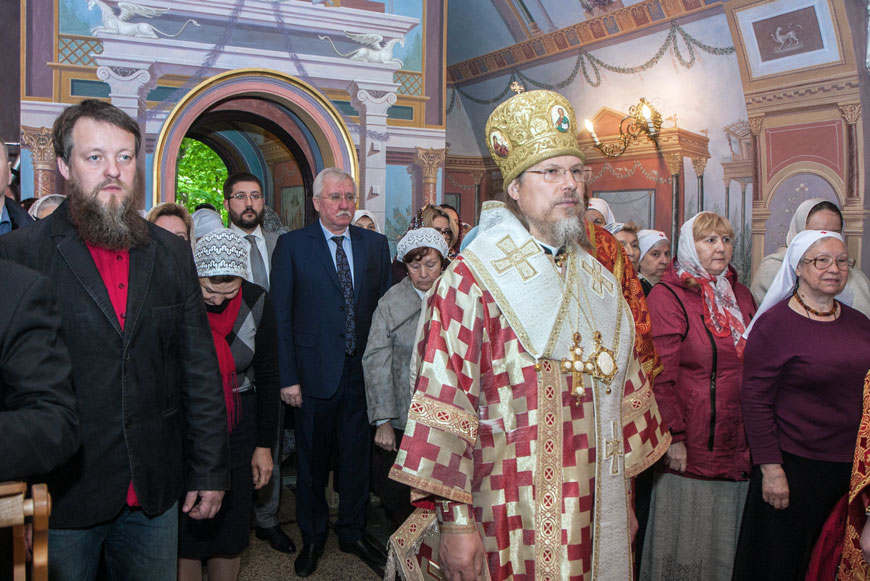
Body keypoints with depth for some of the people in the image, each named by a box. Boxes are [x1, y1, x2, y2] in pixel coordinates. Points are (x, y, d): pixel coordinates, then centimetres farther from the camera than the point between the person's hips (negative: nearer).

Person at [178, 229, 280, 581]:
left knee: (231, 522, 9)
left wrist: (265, 445, 3)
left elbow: (267, 378, 1)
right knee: (185, 527, 4)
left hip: (238, 424, 2)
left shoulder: (256, 302, -7)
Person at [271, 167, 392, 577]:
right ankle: (312, 539, 32)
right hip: (315, 371, -2)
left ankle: (352, 532, 33)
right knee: (312, 459, 12)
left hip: (363, 371, 3)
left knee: (357, 455, 13)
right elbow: (281, 316, -5)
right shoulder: (292, 245, -4)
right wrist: (288, 377, -9)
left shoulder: (375, 244, 6)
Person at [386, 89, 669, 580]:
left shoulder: (600, 277, 9)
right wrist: (455, 520, -18)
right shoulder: (472, 280, -12)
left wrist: (627, 472, 15)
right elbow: (443, 404, -16)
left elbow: (628, 385, 15)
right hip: (516, 512, -6)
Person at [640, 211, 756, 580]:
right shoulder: (668, 296, -8)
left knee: (725, 539, 15)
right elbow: (661, 375, -13)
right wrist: (673, 436, -17)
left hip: (738, 442, 6)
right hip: (689, 446, -6)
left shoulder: (740, 295, 12)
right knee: (684, 534, 4)